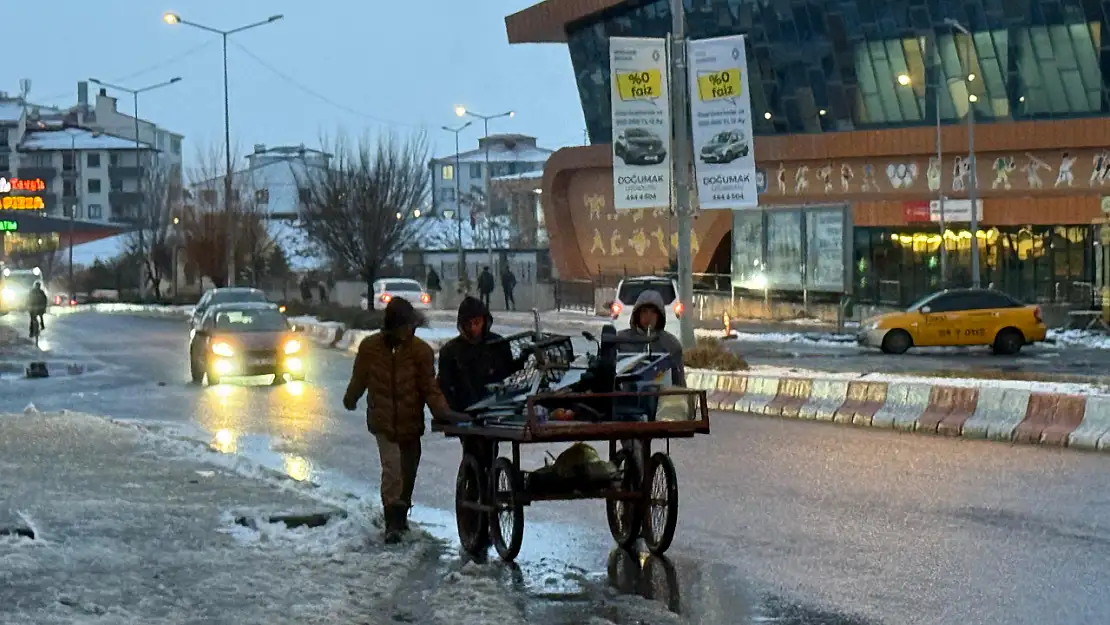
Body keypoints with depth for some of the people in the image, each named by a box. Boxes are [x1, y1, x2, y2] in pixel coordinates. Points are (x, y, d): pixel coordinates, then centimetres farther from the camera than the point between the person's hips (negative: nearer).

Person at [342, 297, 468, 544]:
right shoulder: (370, 347, -10)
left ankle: (401, 514, 37)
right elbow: (359, 379, 9)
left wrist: (443, 411, -22)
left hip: (411, 421, 2)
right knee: (392, 468, -17)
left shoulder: (421, 350, -10)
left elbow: (430, 388, -7)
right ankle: (393, 522, -13)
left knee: (408, 471, 15)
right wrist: (350, 400, 24)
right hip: (384, 421, -2)